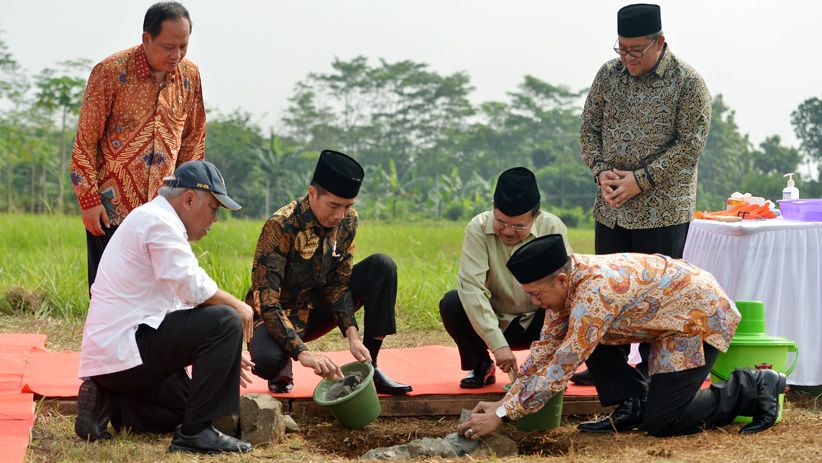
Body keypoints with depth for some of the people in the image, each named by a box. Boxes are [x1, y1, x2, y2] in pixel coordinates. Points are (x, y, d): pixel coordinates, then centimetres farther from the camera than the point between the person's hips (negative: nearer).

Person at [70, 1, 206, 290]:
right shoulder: (111, 71, -9)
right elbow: (85, 141, -6)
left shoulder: (189, 75, 4)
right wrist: (89, 199, -9)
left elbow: (193, 137, 15)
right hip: (111, 209, -4)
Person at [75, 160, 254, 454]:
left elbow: (179, 300, 22)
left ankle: (106, 403, 9)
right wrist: (237, 306, -4)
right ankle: (195, 432, -14)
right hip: (122, 350, -11)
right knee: (226, 321, -17)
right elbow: (192, 287, -21)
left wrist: (223, 356, 16)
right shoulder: (159, 221, -12)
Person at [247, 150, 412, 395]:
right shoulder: (281, 226, -27)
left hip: (319, 310, 6)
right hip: (280, 314, -5)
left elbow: (338, 284, -7)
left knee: (382, 266, -14)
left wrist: (352, 335, -22)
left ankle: (369, 366, -9)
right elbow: (266, 299, -31)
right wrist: (302, 352, -40)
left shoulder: (348, 221, -9)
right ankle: (283, 367, 1)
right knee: (266, 361, -40)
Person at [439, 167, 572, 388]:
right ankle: (481, 366, 0)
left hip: (536, 324, 0)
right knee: (451, 303, -27)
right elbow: (471, 286, -27)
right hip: (492, 321, 1)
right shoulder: (479, 228, -18)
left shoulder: (553, 228, -15)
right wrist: (498, 344, -37)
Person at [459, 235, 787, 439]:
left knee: (660, 422, -12)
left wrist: (502, 416, -32)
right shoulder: (565, 282, -6)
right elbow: (545, 349, 2)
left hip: (704, 315, -9)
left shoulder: (595, 291, -33)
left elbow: (561, 368, -35)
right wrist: (505, 402, -5)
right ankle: (636, 405, 5)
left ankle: (753, 388, 1)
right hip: (668, 317, 9)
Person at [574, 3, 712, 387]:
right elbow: (589, 127, 11)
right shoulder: (609, 74, 5)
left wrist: (641, 180, -17)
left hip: (663, 209, -5)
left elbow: (690, 144, -13)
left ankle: (652, 367, 14)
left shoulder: (688, 83, -10)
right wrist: (601, 171, -6)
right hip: (612, 208, 5)